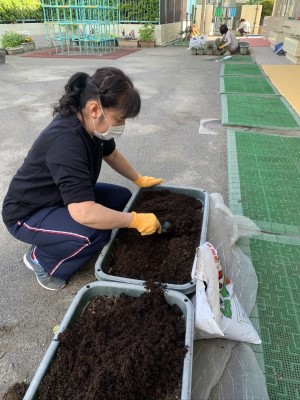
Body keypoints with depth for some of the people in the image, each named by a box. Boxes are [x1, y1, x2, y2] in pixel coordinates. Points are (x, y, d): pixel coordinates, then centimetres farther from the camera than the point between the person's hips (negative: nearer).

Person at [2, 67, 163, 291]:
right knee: (96, 232, -32)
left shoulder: (90, 123, -9)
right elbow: (84, 214, -42)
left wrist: (139, 179, 15)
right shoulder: (66, 140, -36)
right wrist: (137, 220, -31)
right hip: (28, 214, -9)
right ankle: (41, 258, 0)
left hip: (64, 198, 9)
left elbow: (111, 154, 13)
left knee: (122, 198, 3)